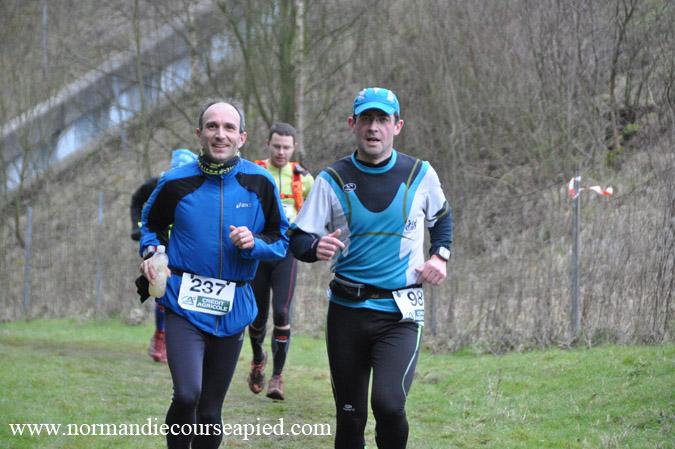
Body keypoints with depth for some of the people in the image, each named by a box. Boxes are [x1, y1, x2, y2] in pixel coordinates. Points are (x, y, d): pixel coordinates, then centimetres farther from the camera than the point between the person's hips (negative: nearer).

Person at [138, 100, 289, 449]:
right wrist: (150, 253, -3)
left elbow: (281, 240, 7)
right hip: (185, 305, -2)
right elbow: (150, 223, 16)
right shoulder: (176, 181, -2)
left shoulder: (259, 182, 0)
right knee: (187, 395, -22)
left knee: (210, 410, 10)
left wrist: (254, 244, -13)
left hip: (233, 310, 2)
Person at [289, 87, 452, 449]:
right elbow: (297, 239, -1)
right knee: (349, 416, 7)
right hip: (347, 311, 1)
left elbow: (441, 217, 22)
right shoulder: (332, 180, 0)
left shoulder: (420, 174, 2)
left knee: (389, 403, -21)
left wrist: (439, 256, 5)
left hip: (401, 313, -1)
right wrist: (316, 248, -24)